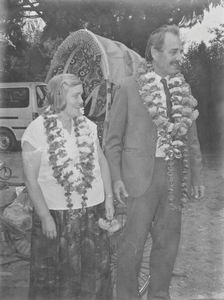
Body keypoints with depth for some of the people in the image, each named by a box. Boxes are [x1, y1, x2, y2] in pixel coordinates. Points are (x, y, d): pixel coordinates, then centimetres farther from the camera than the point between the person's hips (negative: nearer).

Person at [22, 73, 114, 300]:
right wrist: (45, 217, -13)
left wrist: (108, 199, 6)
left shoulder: (87, 126, 3)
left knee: (96, 269, 15)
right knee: (57, 274, 9)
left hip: (93, 210, 5)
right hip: (56, 214, -4)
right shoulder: (37, 131, -11)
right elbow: (31, 179, -11)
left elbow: (102, 162, 10)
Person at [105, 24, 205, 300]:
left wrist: (196, 176, 11)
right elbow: (113, 138, 0)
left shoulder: (183, 90, 11)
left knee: (168, 239, 12)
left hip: (175, 175, 5)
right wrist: (116, 178, -7)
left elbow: (191, 138, 14)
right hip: (141, 174, -4)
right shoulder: (129, 87, -2)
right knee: (134, 239, 1)